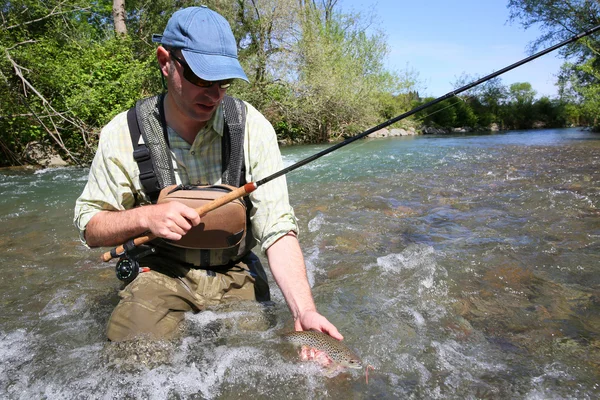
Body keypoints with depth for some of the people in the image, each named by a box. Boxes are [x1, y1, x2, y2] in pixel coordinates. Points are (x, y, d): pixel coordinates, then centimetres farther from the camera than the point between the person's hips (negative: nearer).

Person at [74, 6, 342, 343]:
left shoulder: (252, 127, -12)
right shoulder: (123, 133, -10)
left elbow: (278, 227, -18)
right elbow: (89, 226, -1)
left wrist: (304, 310, -31)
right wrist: (145, 217, -23)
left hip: (236, 275, 1)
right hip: (161, 273, 0)